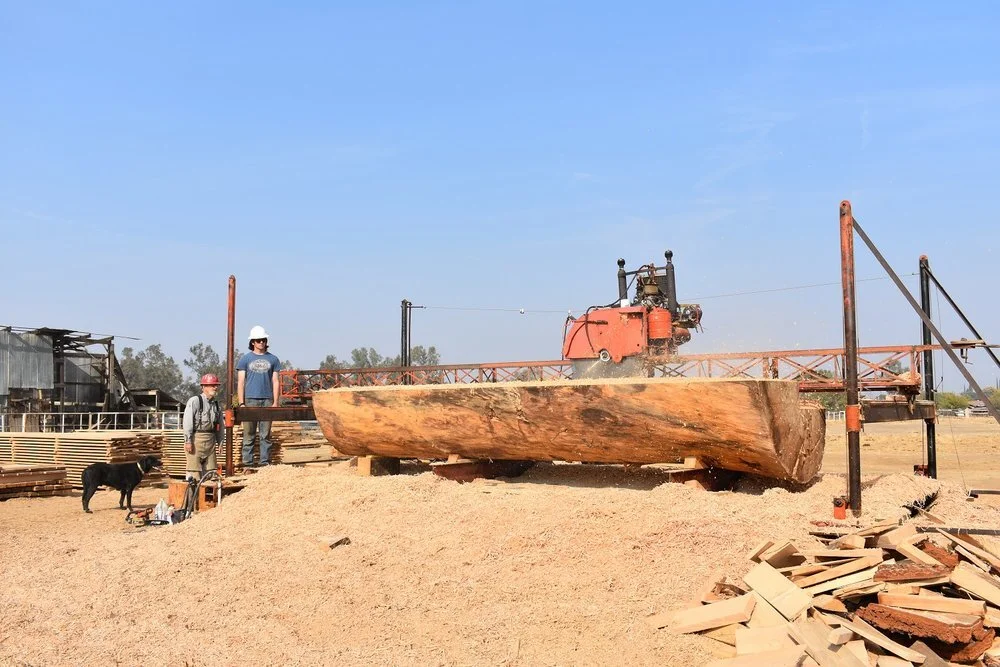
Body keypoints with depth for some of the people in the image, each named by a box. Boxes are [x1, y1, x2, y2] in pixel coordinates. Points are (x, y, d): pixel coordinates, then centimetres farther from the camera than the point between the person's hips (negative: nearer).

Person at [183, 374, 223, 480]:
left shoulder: (217, 405, 14)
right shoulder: (194, 401, -5)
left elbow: (220, 425, 20)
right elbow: (187, 422, -10)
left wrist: (220, 442, 15)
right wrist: (188, 441, -14)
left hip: (210, 441, 6)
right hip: (196, 439, -6)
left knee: (210, 470, 5)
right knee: (194, 471, -7)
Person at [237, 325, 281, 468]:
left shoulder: (272, 359, 12)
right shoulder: (245, 359, 8)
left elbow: (275, 382, 10)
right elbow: (240, 382, 5)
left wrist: (275, 402, 2)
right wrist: (241, 403, -3)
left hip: (267, 400, 1)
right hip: (250, 400, -1)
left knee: (266, 435, 3)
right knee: (249, 435, -1)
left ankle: (265, 464, 7)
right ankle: (247, 464, 3)